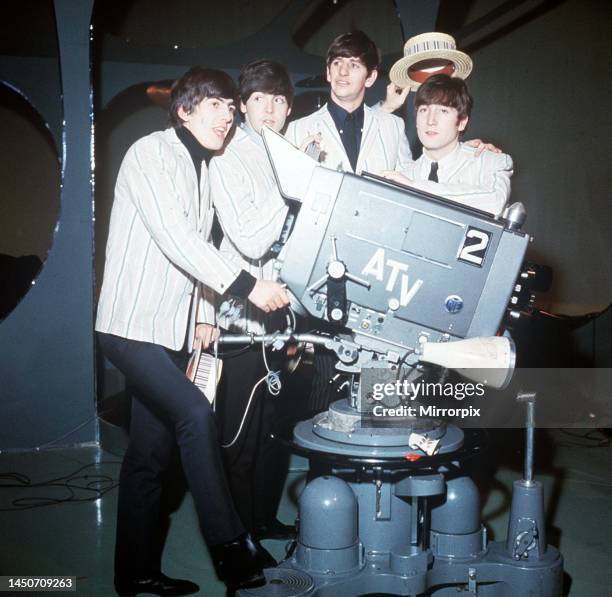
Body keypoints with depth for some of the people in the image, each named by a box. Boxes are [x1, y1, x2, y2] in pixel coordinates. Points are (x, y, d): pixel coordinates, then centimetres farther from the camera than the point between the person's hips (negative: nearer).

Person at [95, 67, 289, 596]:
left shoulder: (205, 168, 16)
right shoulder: (150, 154, -9)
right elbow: (174, 236, -21)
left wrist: (202, 314, 11)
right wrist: (246, 286, -26)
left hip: (173, 329, 8)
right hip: (133, 324, -8)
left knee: (152, 451, 9)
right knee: (196, 415, -21)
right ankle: (230, 547, -12)